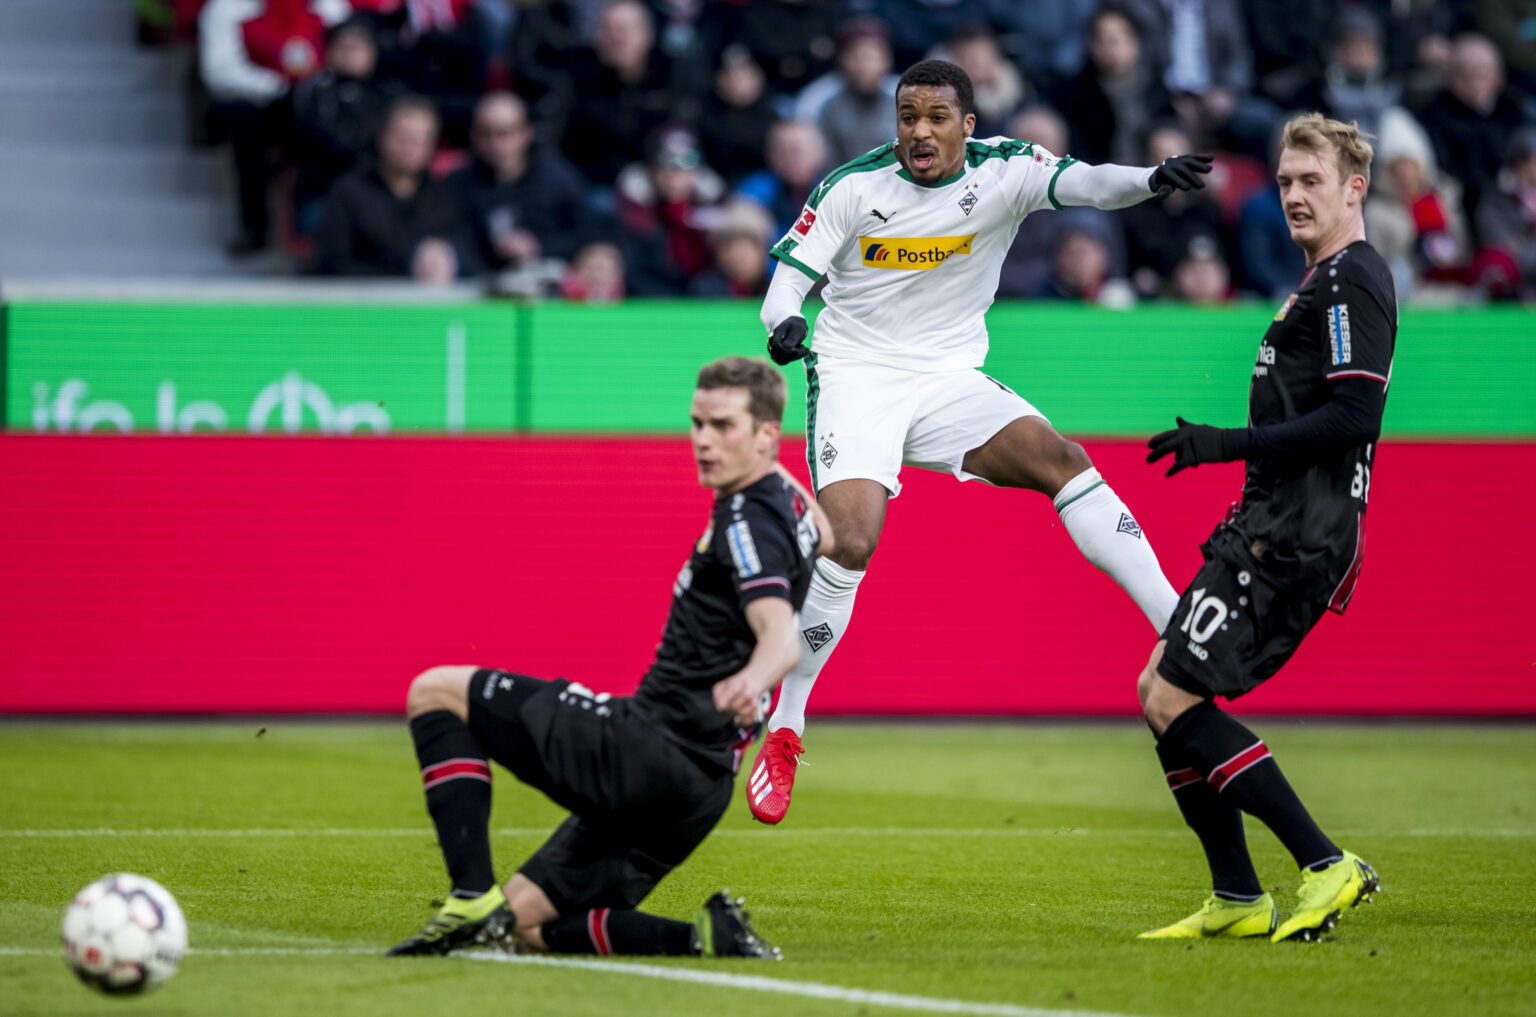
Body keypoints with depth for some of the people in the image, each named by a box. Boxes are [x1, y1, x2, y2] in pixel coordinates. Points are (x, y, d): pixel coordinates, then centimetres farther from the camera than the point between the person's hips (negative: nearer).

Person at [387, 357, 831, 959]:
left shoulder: (748, 518, -15)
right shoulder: (785, 501, 12)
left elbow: (780, 634, -34)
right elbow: (822, 539, 37)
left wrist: (750, 681, -52)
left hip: (651, 747, -10)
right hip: (696, 785, 10)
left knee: (435, 692, -2)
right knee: (526, 928, 14)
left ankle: (473, 897, -17)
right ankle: (705, 939, -3)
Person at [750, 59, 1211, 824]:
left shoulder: (1003, 171, -7)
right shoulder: (853, 186, -8)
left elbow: (1079, 183, -24)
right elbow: (791, 270, -3)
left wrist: (1151, 180, -45)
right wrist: (783, 322, -26)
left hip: (949, 380, 2)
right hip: (855, 379, -2)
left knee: (1061, 460, -20)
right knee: (849, 542, -20)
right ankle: (783, 732, -5)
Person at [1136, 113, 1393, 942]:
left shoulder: (1353, 282, -12)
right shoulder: (1321, 282, 20)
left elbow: (1354, 415, -21)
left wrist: (1230, 444, -19)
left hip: (1297, 538, -11)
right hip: (1273, 525, 11)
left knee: (1175, 701, -13)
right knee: (1159, 689, 10)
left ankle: (1326, 866, -11)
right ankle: (1237, 901, 12)